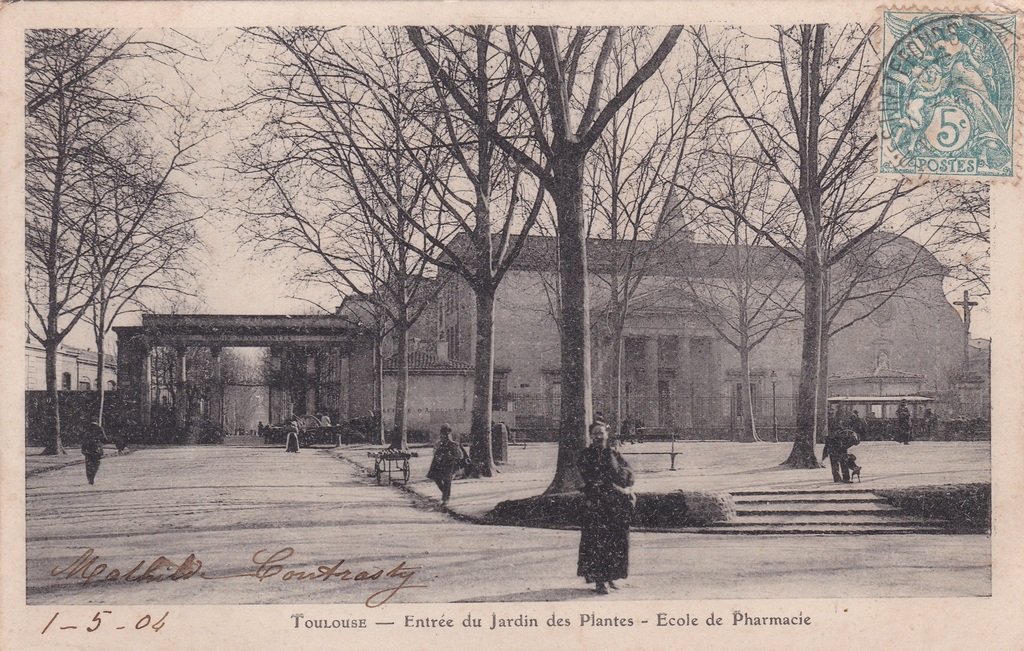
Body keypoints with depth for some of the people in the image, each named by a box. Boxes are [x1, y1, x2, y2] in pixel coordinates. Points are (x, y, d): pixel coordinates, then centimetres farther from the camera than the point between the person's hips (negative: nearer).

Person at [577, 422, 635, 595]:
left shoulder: (614, 455, 13)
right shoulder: (586, 456, 0)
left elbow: (628, 472, 7)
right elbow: (591, 479, -10)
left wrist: (628, 488, -13)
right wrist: (615, 488, -13)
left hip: (617, 504, 4)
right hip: (595, 504, -4)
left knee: (617, 541, 5)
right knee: (596, 542, -6)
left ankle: (610, 577, 18)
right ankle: (599, 581, -3)